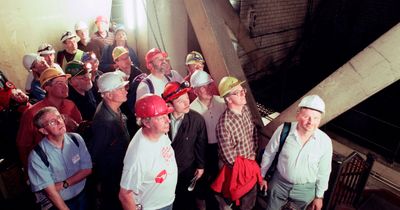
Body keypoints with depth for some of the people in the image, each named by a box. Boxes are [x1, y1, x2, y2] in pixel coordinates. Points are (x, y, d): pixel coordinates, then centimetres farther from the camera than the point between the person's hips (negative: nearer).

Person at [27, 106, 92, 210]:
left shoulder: (76, 139, -12)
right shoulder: (37, 156, -23)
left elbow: (87, 169, -7)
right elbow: (51, 192, -20)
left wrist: (63, 184, -18)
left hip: (82, 196, 4)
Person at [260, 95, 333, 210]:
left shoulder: (325, 141, -22)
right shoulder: (283, 130, -24)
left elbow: (323, 172, -7)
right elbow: (269, 154, -8)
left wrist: (319, 196, 3)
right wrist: (262, 175, 3)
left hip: (305, 189, 0)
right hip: (279, 183, 0)